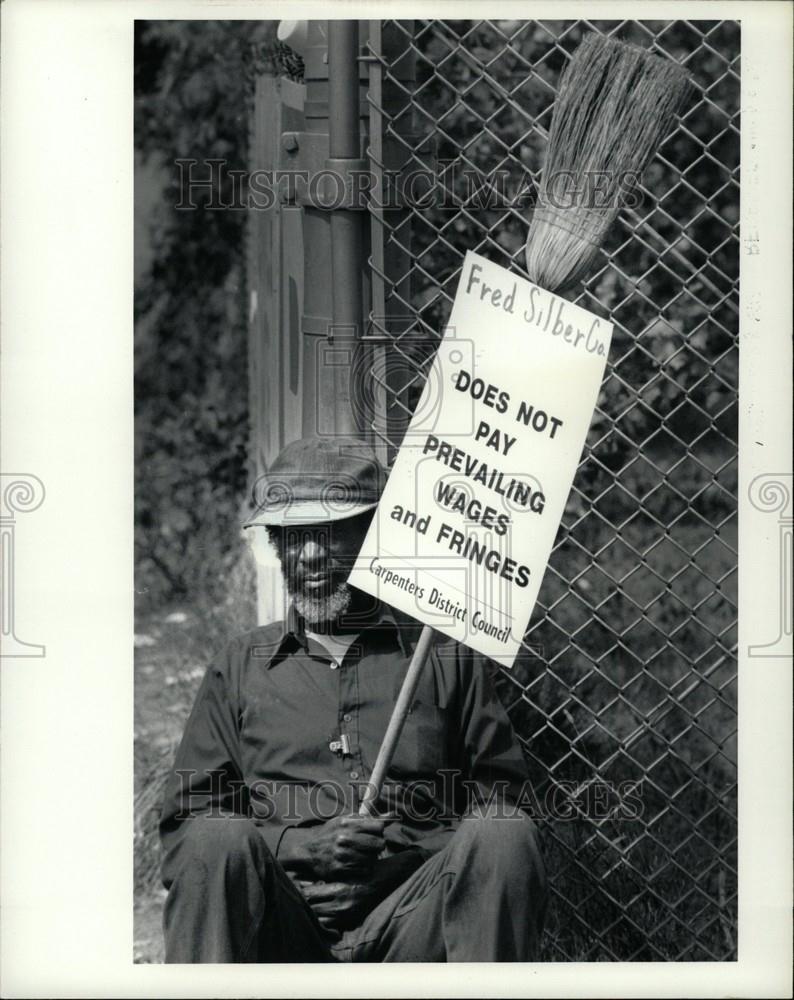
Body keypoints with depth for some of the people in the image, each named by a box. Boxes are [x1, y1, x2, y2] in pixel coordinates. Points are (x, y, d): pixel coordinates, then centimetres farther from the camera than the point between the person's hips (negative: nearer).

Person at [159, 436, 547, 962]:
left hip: (407, 924, 0)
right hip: (282, 931, 0)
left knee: (507, 835, -28)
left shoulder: (444, 656, 16)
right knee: (221, 838, -31)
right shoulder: (241, 667, 18)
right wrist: (306, 847, -7)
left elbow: (502, 798, 11)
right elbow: (184, 824, 12)